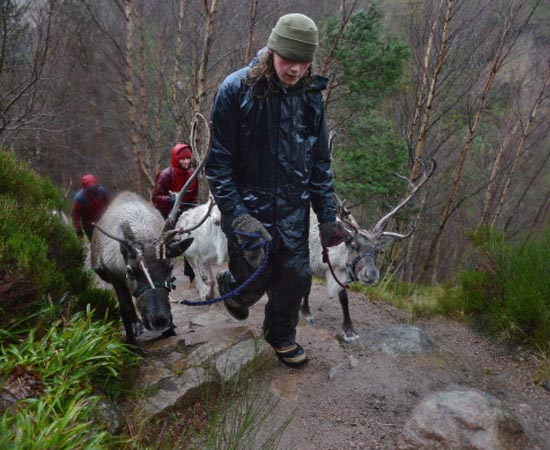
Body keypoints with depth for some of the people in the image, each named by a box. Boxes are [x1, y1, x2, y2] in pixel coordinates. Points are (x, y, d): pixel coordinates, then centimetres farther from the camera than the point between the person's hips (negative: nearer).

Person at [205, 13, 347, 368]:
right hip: (249, 209, -4)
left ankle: (281, 335, 38)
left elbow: (320, 161, 7)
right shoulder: (237, 89, -15)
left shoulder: (311, 95, -1)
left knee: (296, 278, 9)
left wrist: (328, 215, 4)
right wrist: (238, 215, -19)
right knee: (252, 281, 7)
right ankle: (232, 289, 47)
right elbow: (219, 162, -13)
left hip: (293, 210, 4)